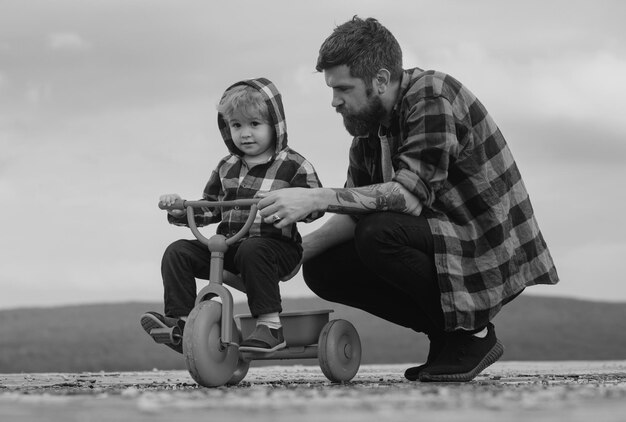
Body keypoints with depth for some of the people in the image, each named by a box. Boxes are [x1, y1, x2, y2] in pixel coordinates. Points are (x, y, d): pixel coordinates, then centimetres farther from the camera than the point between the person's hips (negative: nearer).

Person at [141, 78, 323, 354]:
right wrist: (179, 209, 5)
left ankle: (271, 326, -35)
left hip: (277, 245, -6)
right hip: (227, 246, 6)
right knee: (177, 252, -12)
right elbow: (210, 209, 23)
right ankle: (179, 321, -15)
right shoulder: (226, 167, 16)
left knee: (252, 251, -39)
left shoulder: (293, 165, -1)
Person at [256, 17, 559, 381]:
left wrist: (316, 199, -34)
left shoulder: (433, 98, -20)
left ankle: (473, 332, -9)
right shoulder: (370, 121, 7)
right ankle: (447, 335, 6)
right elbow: (355, 213, 6)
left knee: (379, 234, -31)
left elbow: (410, 195, -31)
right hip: (444, 238, 9)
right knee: (323, 269, -4)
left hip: (491, 252, -9)